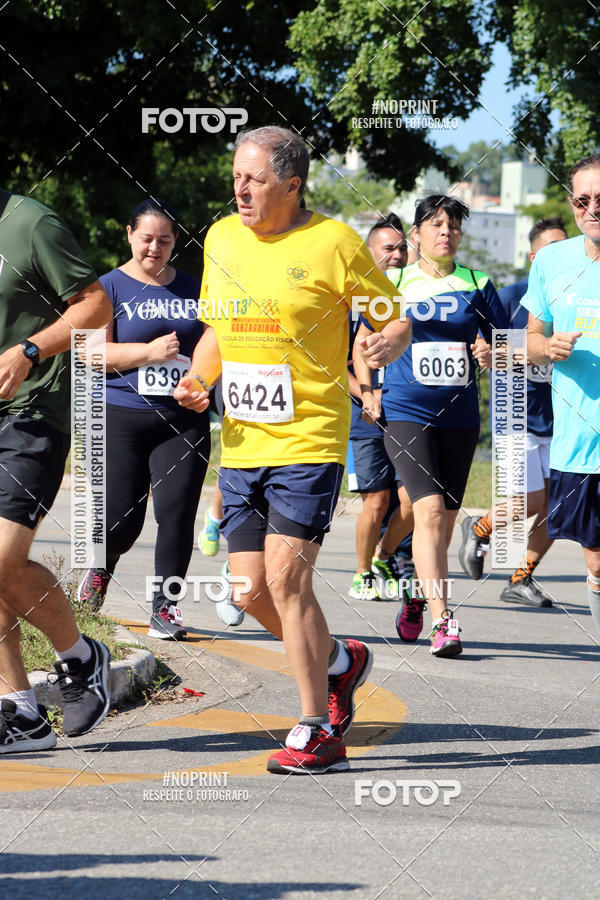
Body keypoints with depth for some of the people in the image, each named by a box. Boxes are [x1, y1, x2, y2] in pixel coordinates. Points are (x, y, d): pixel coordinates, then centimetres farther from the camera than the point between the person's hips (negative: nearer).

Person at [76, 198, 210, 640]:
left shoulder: (192, 288, 13)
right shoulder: (111, 287, 3)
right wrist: (149, 352, -16)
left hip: (184, 420, 2)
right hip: (122, 417, -2)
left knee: (177, 512, -10)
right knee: (121, 519, -3)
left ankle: (165, 609, -2)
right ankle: (103, 567, 31)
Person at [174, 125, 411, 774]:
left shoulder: (333, 242, -7)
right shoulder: (221, 240, 9)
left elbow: (395, 316, 1)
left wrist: (390, 343, -21)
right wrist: (196, 380, 4)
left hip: (308, 441, -6)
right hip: (241, 445, 6)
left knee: (285, 578, -14)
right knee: (251, 590, 4)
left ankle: (317, 732, -5)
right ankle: (339, 661, 32)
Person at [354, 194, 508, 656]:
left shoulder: (478, 286, 8)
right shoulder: (393, 284, 5)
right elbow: (363, 343, 16)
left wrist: (491, 354, -11)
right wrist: (367, 392, 3)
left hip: (459, 417, 3)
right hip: (405, 412, -3)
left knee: (444, 519, 7)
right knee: (429, 510, -18)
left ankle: (417, 601, 30)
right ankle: (441, 620, -24)